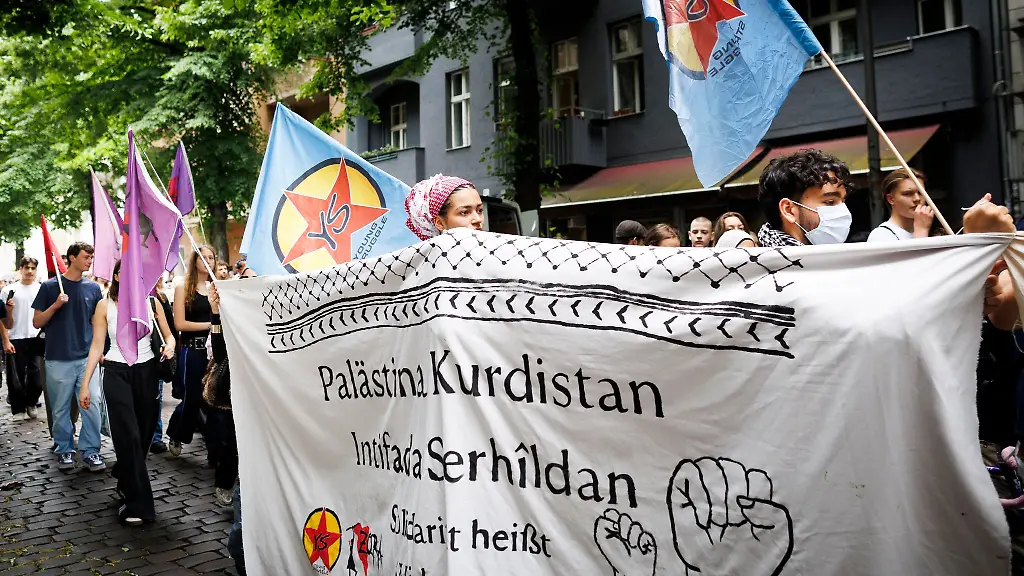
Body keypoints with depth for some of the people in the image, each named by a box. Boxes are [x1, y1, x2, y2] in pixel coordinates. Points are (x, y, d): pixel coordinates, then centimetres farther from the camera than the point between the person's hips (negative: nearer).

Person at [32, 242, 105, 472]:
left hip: (87, 358, 1)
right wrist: (55, 305, -14)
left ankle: (90, 451, 5)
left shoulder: (93, 288, 8)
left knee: (92, 406, -5)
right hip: (58, 360, -1)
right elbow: (37, 322, 3)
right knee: (60, 409, 6)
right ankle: (64, 450, 20)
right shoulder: (50, 286, 2)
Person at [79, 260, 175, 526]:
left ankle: (125, 479, 39)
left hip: (146, 371, 2)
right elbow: (96, 346, 0)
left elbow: (168, 335, 10)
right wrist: (85, 385, -4)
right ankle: (137, 504, -3)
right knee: (129, 436, -9)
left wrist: (169, 346, -14)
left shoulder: (151, 302, 3)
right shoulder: (105, 305, -1)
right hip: (117, 373, -2)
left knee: (144, 433, 9)